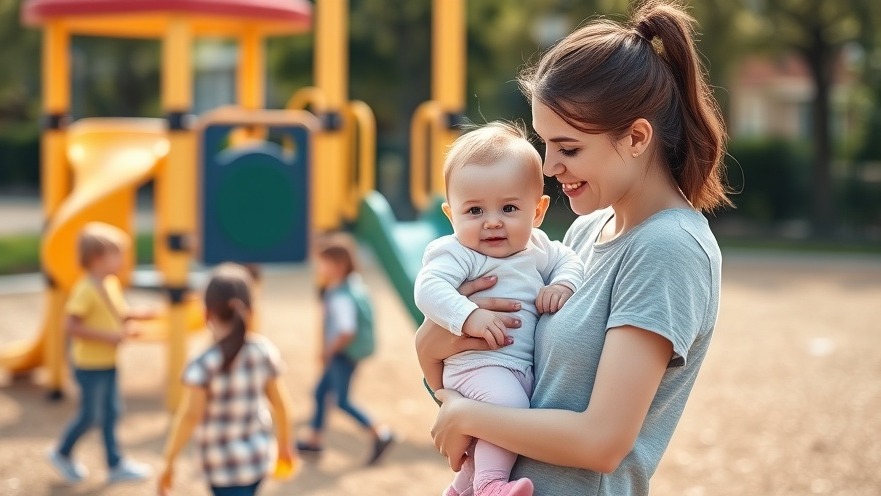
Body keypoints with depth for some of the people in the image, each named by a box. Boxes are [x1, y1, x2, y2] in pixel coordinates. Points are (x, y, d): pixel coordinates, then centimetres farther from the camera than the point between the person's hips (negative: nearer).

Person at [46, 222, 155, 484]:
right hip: (90, 364, -8)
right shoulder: (85, 290, -23)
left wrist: (136, 315, -1)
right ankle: (62, 453, 26)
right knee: (90, 414, 4)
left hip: (108, 363, 8)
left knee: (111, 412, 13)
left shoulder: (112, 284, 4)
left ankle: (116, 464, 22)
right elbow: (71, 326, -27)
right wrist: (109, 336, -29)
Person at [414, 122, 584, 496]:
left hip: (525, 367, 9)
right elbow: (429, 289, -26)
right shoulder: (455, 253, -14)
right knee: (508, 405, -35)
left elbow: (568, 260, 22)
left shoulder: (538, 248, 9)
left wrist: (563, 285, 0)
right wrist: (469, 317, -38)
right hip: (477, 364, -9)